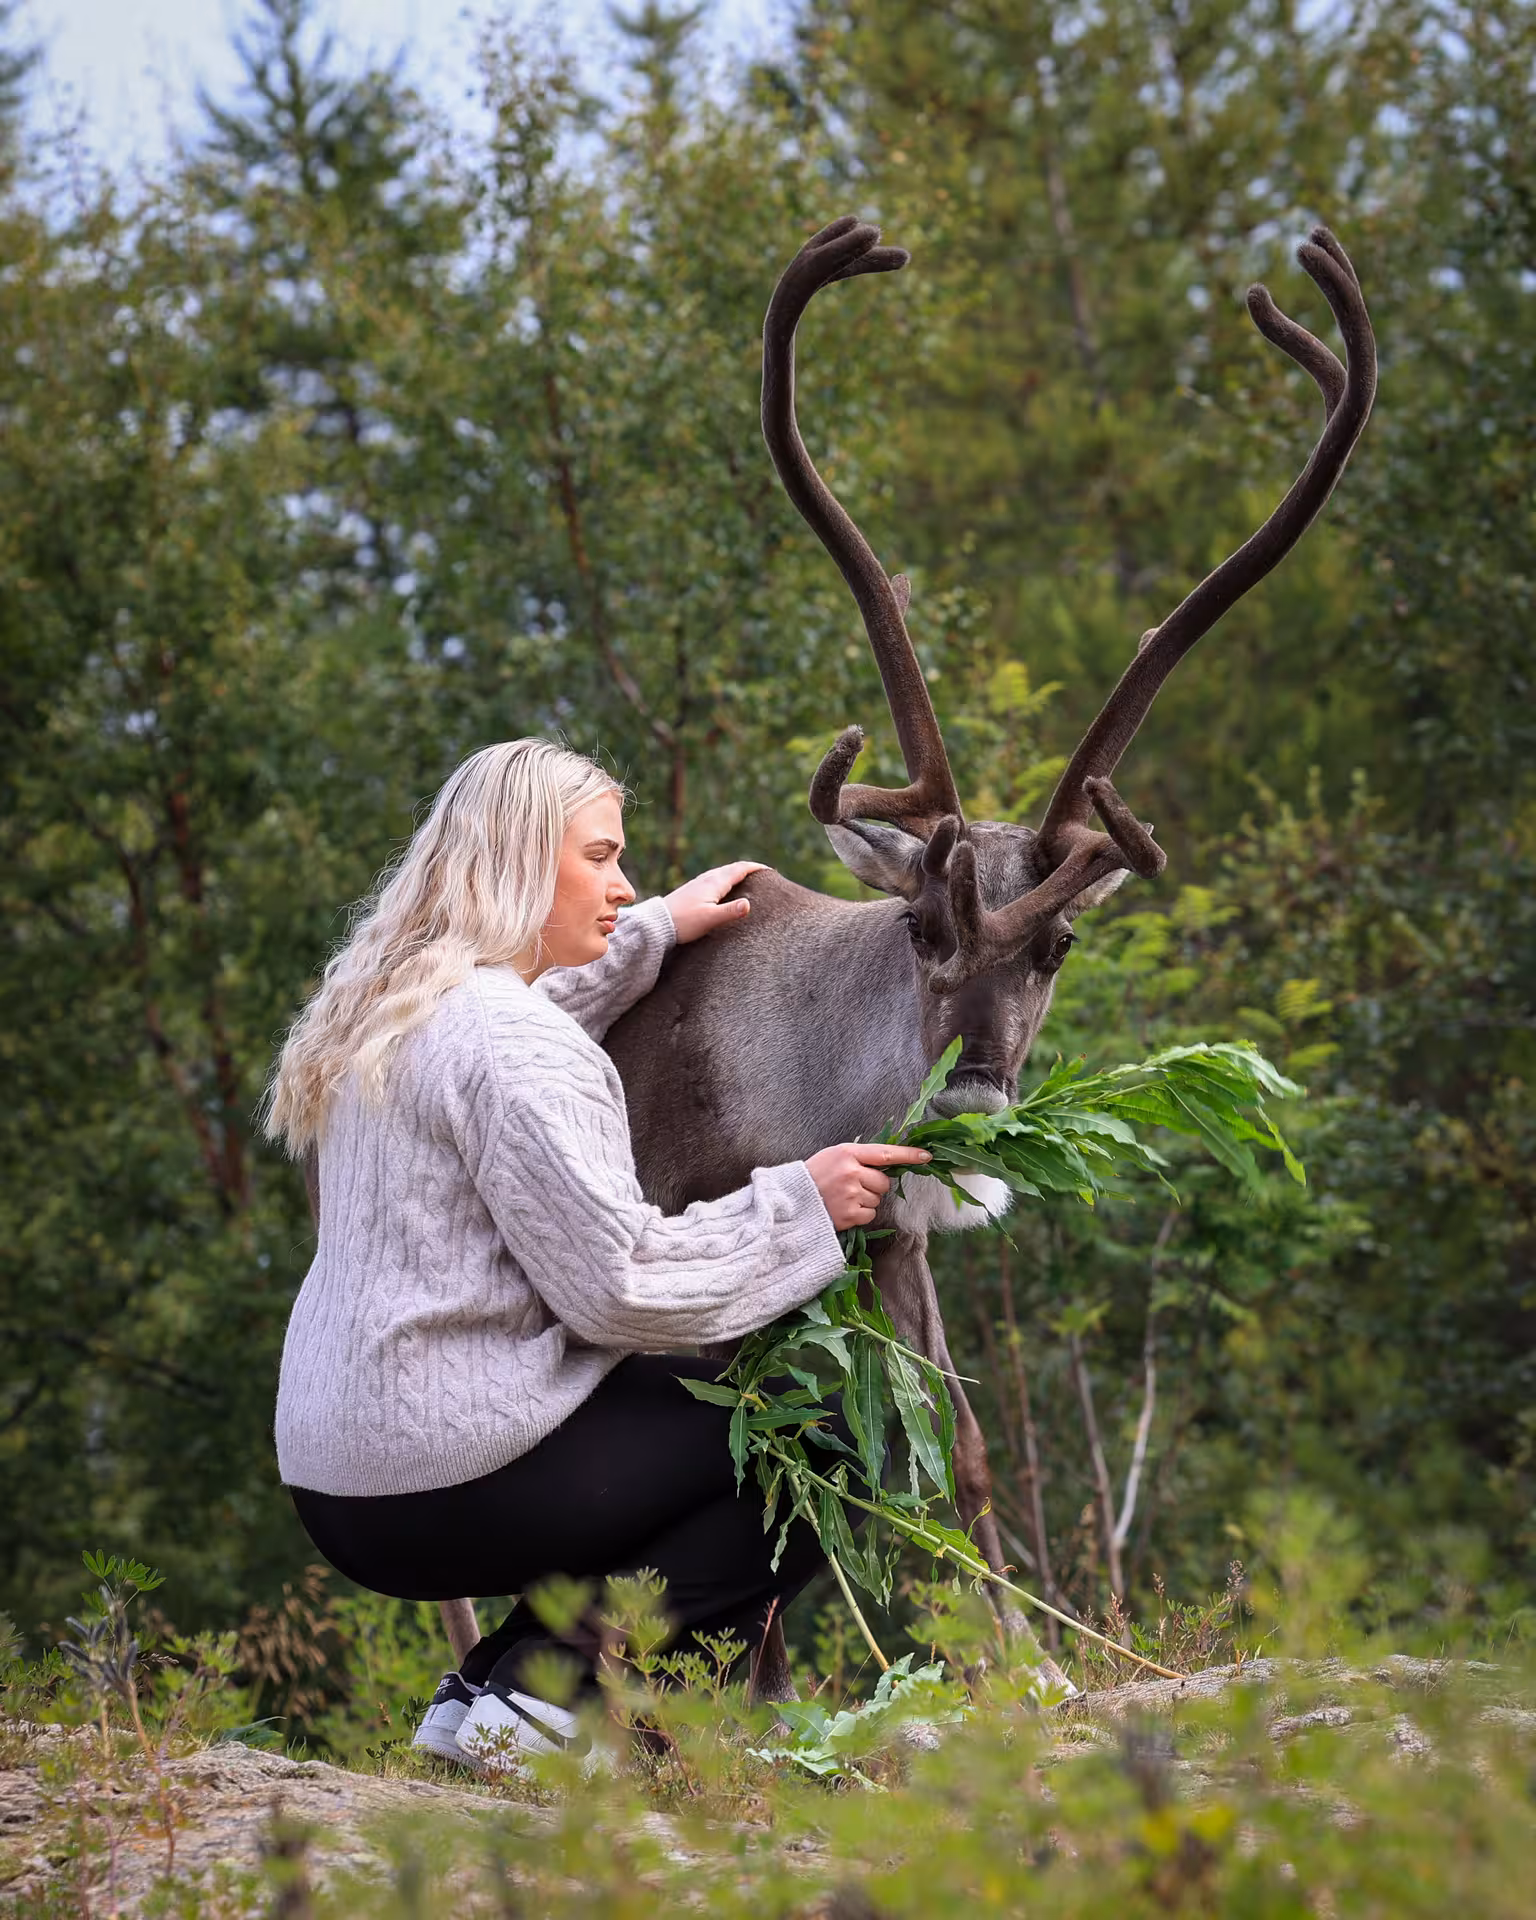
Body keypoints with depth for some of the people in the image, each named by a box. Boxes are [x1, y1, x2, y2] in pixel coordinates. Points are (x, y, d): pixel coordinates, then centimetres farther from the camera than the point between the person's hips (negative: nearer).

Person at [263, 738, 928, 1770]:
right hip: (455, 1479, -10)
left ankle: (489, 1685, 10)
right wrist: (797, 1203, -10)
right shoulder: (511, 1039, -16)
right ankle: (548, 1685, -10)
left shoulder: (393, 1011, 13)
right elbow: (614, 1281, -20)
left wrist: (651, 934, 33)